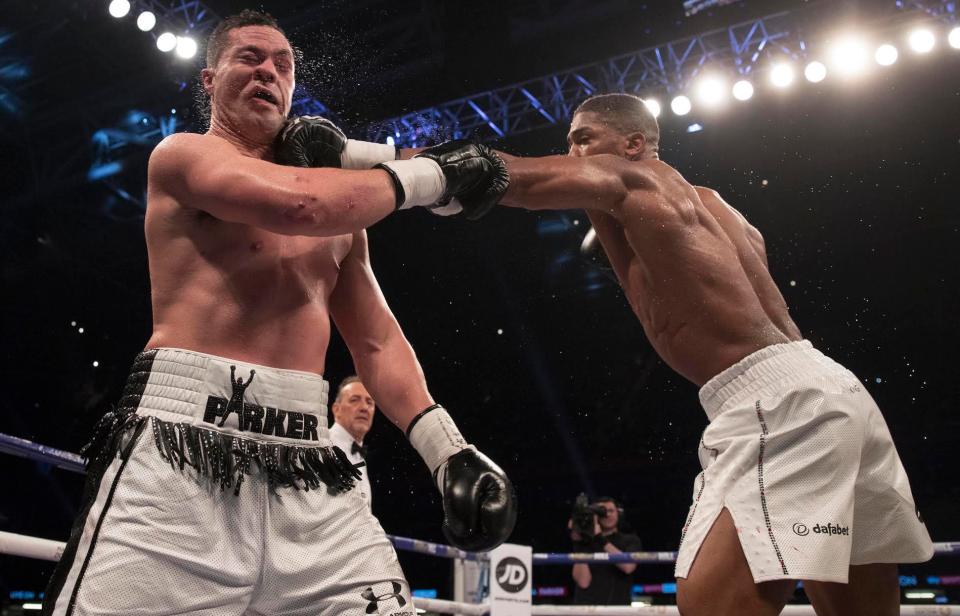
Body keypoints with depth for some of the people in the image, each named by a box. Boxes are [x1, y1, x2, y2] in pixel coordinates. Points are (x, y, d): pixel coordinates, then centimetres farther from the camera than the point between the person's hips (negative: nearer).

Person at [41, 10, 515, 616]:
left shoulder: (341, 210, 22)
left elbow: (377, 342, 19)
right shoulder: (182, 153, 6)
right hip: (181, 438, -4)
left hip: (305, 457, 5)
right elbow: (299, 202, -15)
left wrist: (447, 447, 5)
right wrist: (429, 173, -1)